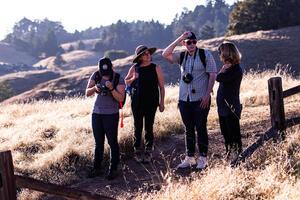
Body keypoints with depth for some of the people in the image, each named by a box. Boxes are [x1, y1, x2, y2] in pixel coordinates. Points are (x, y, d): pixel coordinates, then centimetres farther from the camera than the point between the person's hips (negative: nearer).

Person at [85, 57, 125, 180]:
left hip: (111, 114, -4)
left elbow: (121, 99, -17)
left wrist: (111, 88, -31)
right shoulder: (96, 75, -1)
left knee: (112, 142, 0)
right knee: (98, 143, 11)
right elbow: (87, 93, -5)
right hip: (96, 113, 4)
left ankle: (113, 169, 10)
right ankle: (97, 168, 19)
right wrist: (95, 88, -26)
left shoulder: (119, 79, -11)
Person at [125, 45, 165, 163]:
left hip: (151, 103, -1)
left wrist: (162, 102, 1)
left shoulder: (156, 68, 1)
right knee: (137, 127, 4)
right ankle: (137, 151, 14)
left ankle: (148, 152, 11)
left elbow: (161, 86, 5)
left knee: (149, 127, 1)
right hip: (137, 102, 1)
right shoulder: (134, 68, 4)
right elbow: (125, 82, 14)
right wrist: (133, 79, -7)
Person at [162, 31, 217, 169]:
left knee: (201, 128, -2)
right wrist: (179, 39, -7)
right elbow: (165, 54, -4)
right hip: (184, 99, 4)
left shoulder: (205, 55, -1)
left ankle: (203, 158, 8)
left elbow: (212, 75, -4)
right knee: (188, 129, 9)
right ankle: (190, 158, 17)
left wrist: (207, 94, -13)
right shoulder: (181, 56, 11)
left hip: (201, 99, -4)